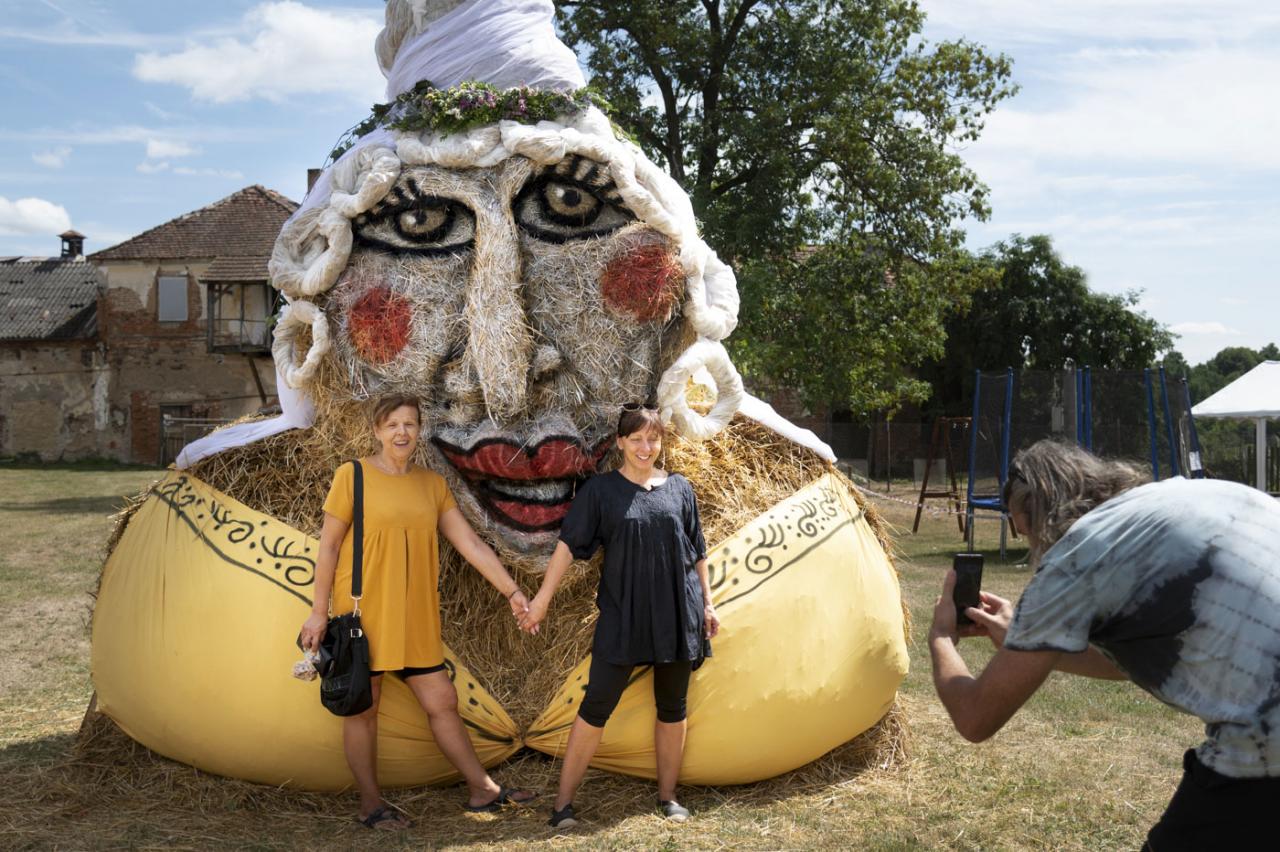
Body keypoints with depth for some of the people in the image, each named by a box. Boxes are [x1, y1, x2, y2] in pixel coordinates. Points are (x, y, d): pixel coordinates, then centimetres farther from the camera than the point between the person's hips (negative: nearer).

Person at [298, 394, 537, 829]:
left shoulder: (432, 484, 7)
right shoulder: (352, 476, -6)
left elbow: (471, 543, 5)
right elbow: (328, 546, -5)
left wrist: (512, 591, 0)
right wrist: (319, 610, -8)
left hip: (415, 618, 5)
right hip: (363, 614, -4)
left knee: (443, 701, 10)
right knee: (363, 709, 6)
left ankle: (482, 790, 21)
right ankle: (370, 804, 22)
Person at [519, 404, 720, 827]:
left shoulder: (679, 488, 6)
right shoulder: (600, 490, -1)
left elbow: (697, 553, 11)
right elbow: (568, 543, -5)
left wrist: (707, 603, 11)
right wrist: (543, 597, -10)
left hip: (676, 615, 3)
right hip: (621, 616, -2)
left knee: (672, 707, 11)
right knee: (596, 705, -2)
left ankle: (668, 795, 25)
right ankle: (563, 800, 7)